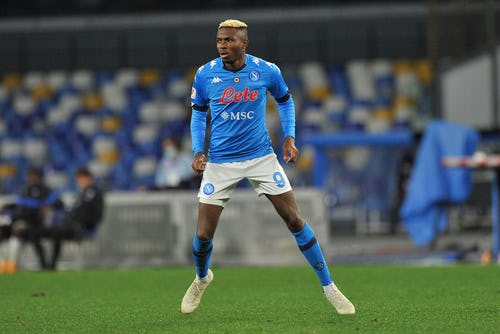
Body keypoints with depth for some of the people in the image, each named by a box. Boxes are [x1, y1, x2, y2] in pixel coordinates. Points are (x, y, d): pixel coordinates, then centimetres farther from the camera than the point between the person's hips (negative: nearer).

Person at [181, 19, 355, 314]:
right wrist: (198, 152, -3)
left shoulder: (267, 71, -8)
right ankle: (202, 278, 32)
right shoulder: (205, 75, -7)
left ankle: (329, 287, 6)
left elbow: (285, 100, 12)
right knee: (203, 234, -2)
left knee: (295, 220, -5)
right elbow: (199, 113, 8)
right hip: (219, 162, 0)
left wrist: (290, 138, 2)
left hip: (261, 157, 0)